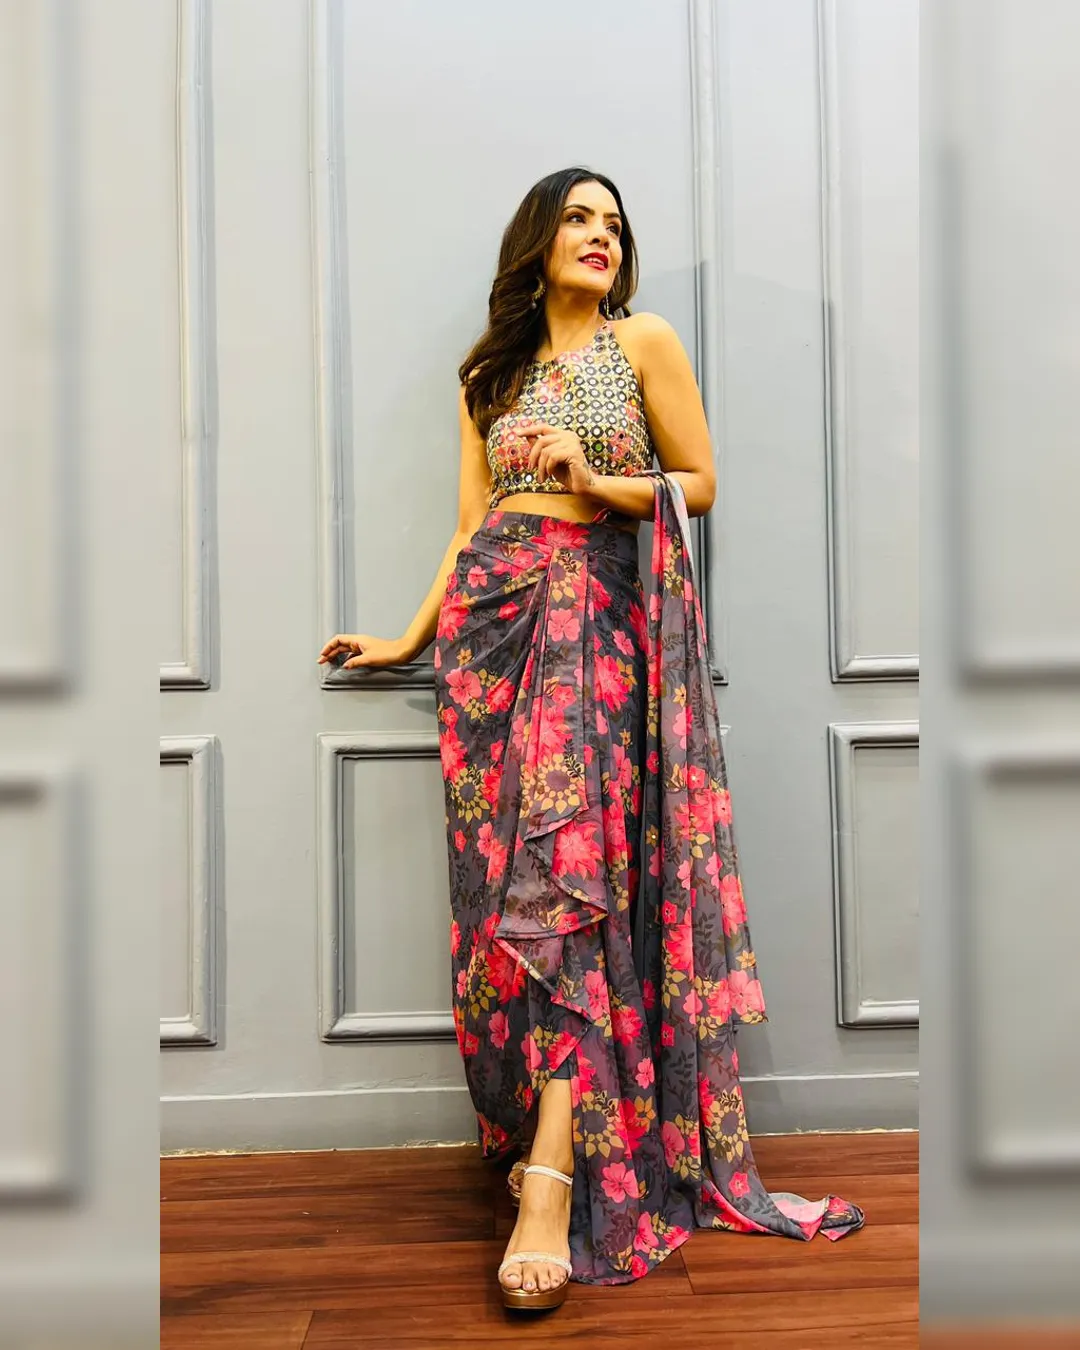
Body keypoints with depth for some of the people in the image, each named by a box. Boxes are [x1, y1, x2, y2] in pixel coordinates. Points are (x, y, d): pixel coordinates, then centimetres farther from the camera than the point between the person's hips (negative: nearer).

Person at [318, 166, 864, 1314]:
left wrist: (596, 479, -8)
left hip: (601, 612, -3)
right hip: (492, 615, 4)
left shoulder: (643, 342, 10)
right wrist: (409, 639, 12)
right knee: (501, 869, -3)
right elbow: (470, 526, 17)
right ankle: (534, 1129, 9)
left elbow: (700, 482, 7)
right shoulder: (489, 373, 20)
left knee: (570, 863, -16)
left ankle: (554, 1177, -17)